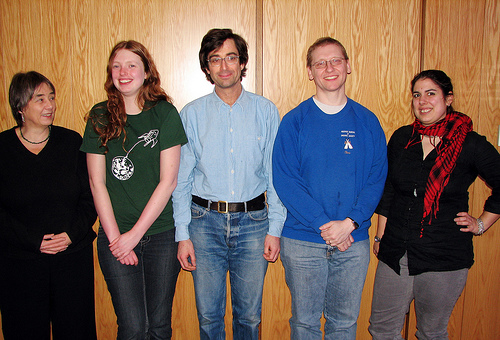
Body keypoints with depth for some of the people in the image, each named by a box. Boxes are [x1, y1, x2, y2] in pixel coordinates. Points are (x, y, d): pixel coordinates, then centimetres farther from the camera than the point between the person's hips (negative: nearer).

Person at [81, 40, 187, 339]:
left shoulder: (165, 113, -2)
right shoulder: (100, 117, 2)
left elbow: (168, 181, -7)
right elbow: (97, 183, 1)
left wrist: (135, 234, -9)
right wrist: (115, 236, -6)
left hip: (161, 233, 0)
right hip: (115, 236, 1)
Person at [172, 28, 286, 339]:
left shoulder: (266, 111, 2)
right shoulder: (192, 114, 2)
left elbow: (275, 175, 3)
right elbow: (181, 178, 2)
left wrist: (275, 229, -1)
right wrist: (183, 234, -2)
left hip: (252, 221, 0)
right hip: (205, 221, 0)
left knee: (249, 314, 11)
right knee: (208, 315, 10)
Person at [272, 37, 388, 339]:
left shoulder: (368, 122, 3)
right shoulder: (294, 121, -3)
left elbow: (377, 178, -1)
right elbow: (284, 180, -9)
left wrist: (349, 223, -15)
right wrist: (324, 225, -16)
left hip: (354, 241, 2)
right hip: (303, 241, -1)